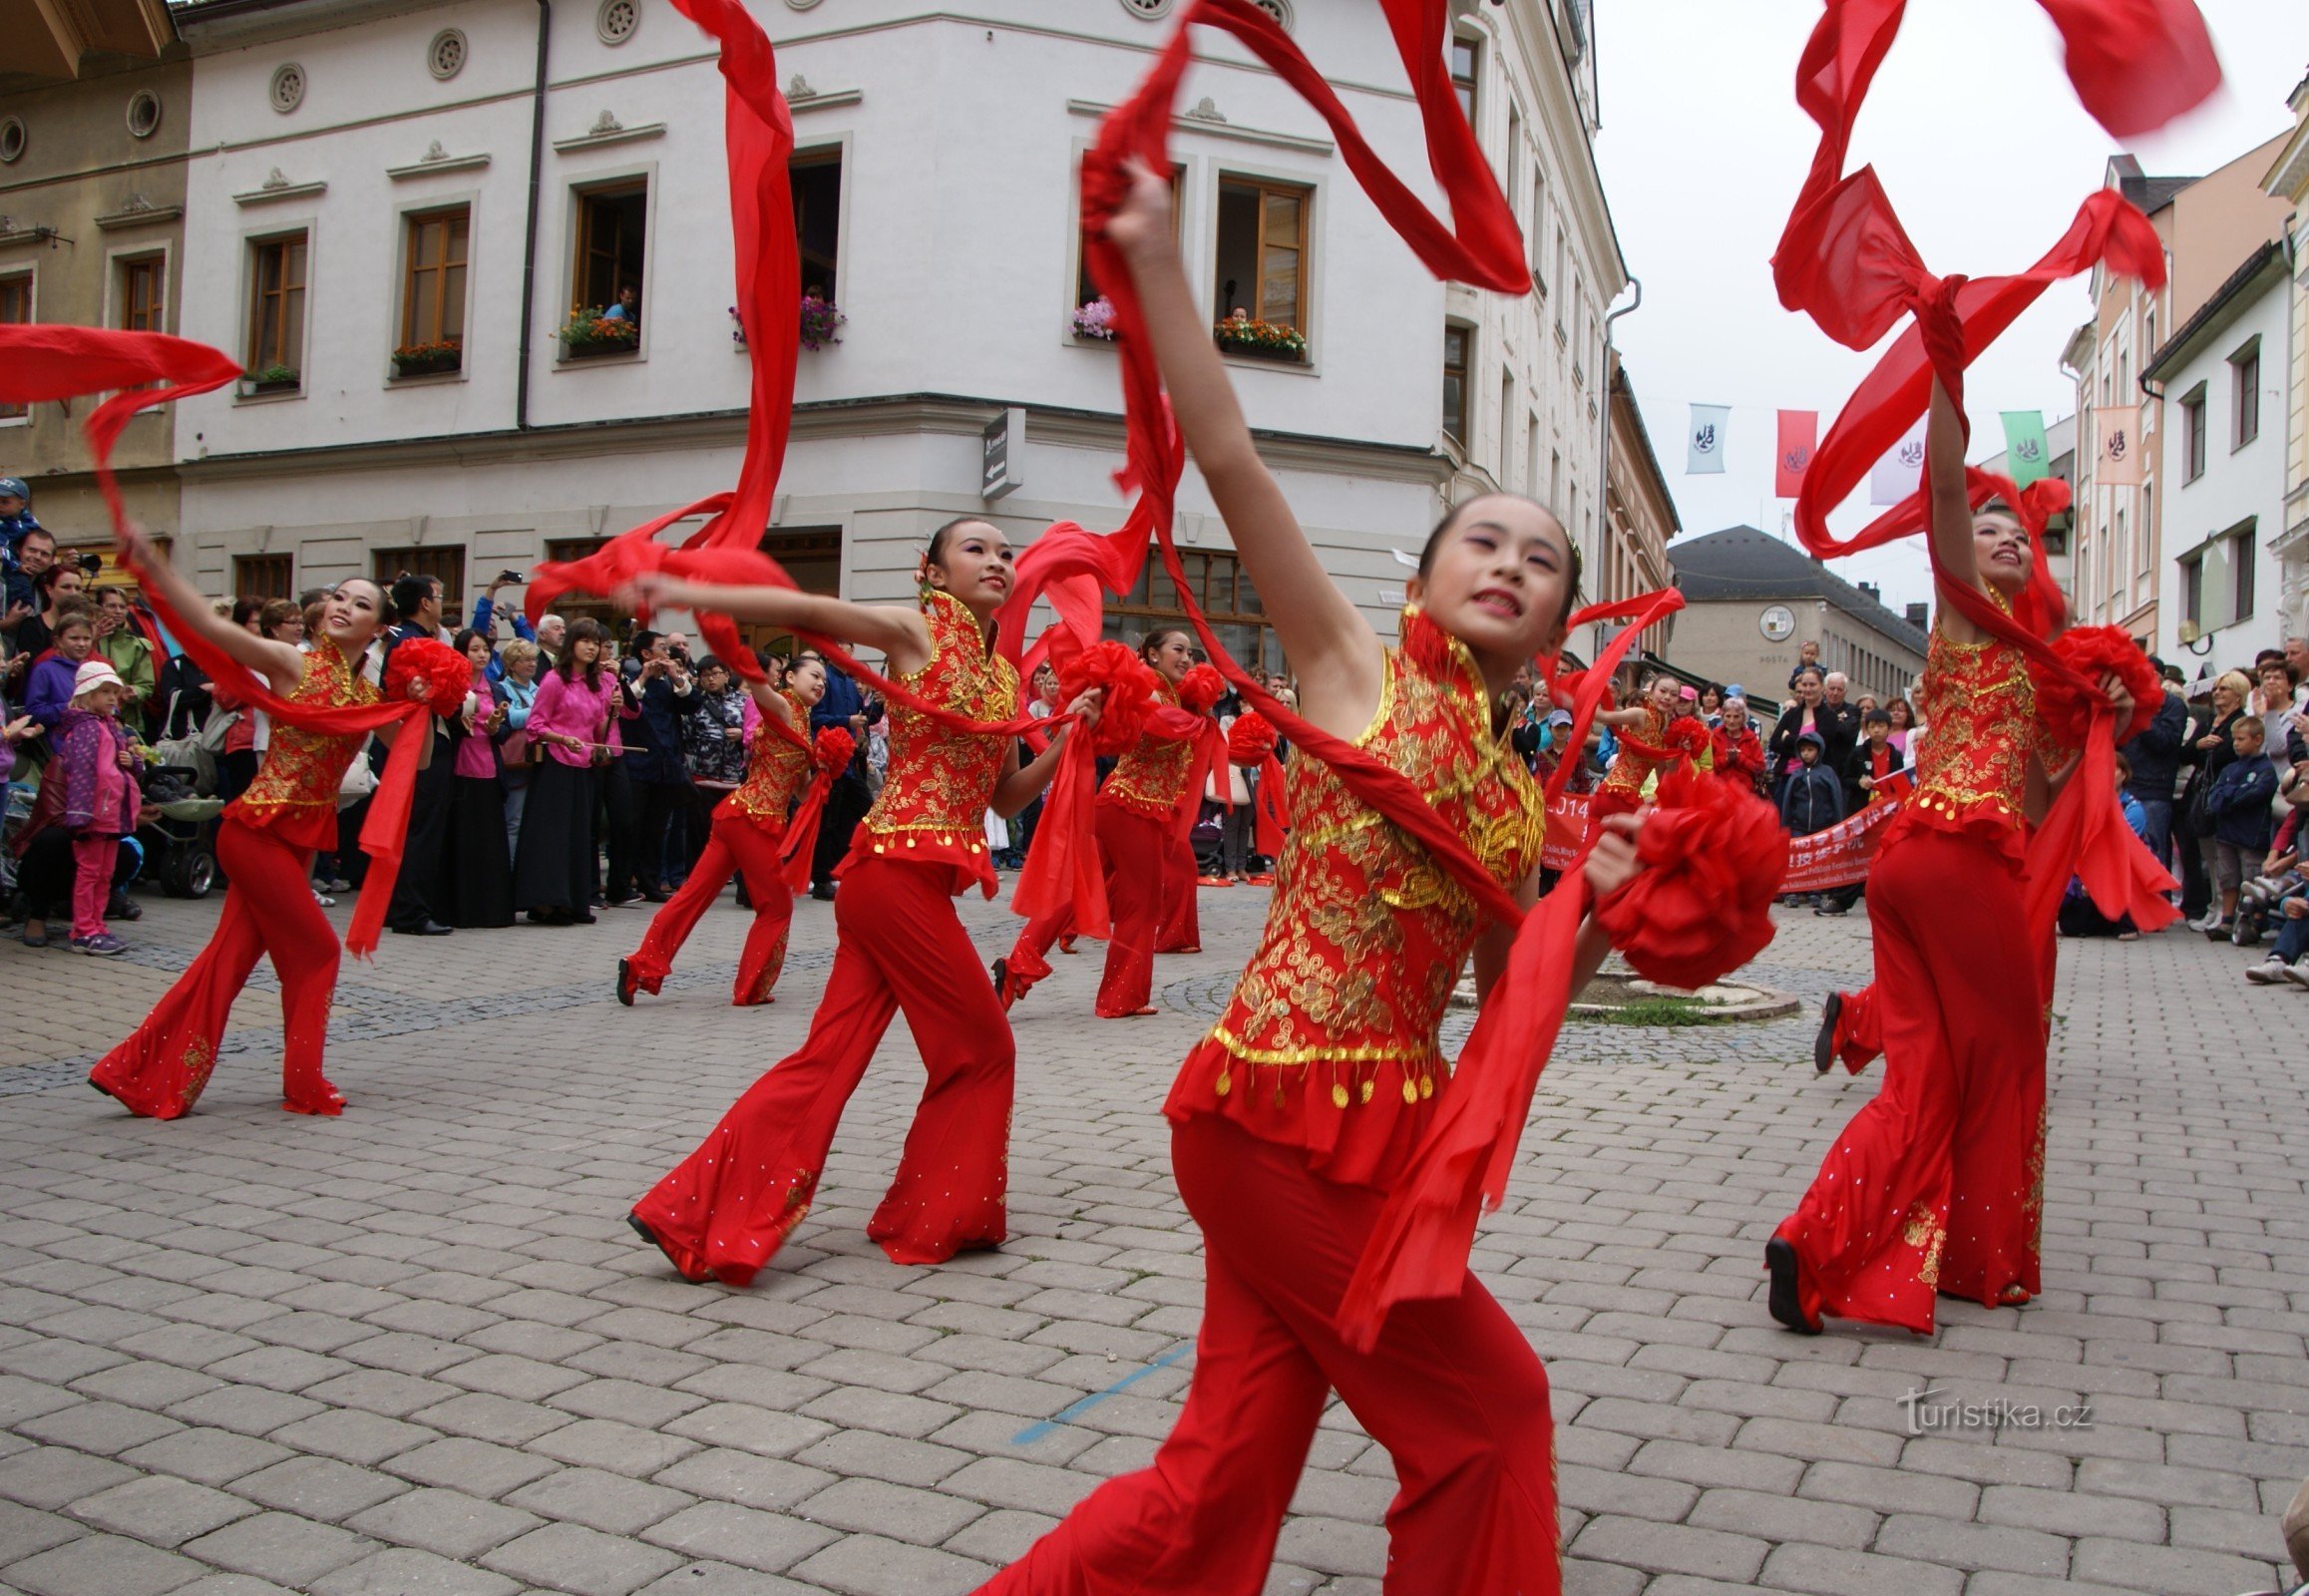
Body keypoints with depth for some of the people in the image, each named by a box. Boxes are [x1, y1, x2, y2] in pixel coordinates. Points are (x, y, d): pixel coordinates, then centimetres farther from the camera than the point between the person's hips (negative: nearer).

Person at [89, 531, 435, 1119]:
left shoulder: (370, 696, 10)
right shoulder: (292, 665, -7)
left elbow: (416, 758, 12)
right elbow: (209, 624, -18)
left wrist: (422, 709, -5)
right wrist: (151, 563, -26)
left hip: (301, 837, 6)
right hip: (259, 829, -6)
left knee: (231, 956, 9)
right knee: (314, 950, 0)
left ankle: (148, 1078, 17)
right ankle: (305, 1086, 15)